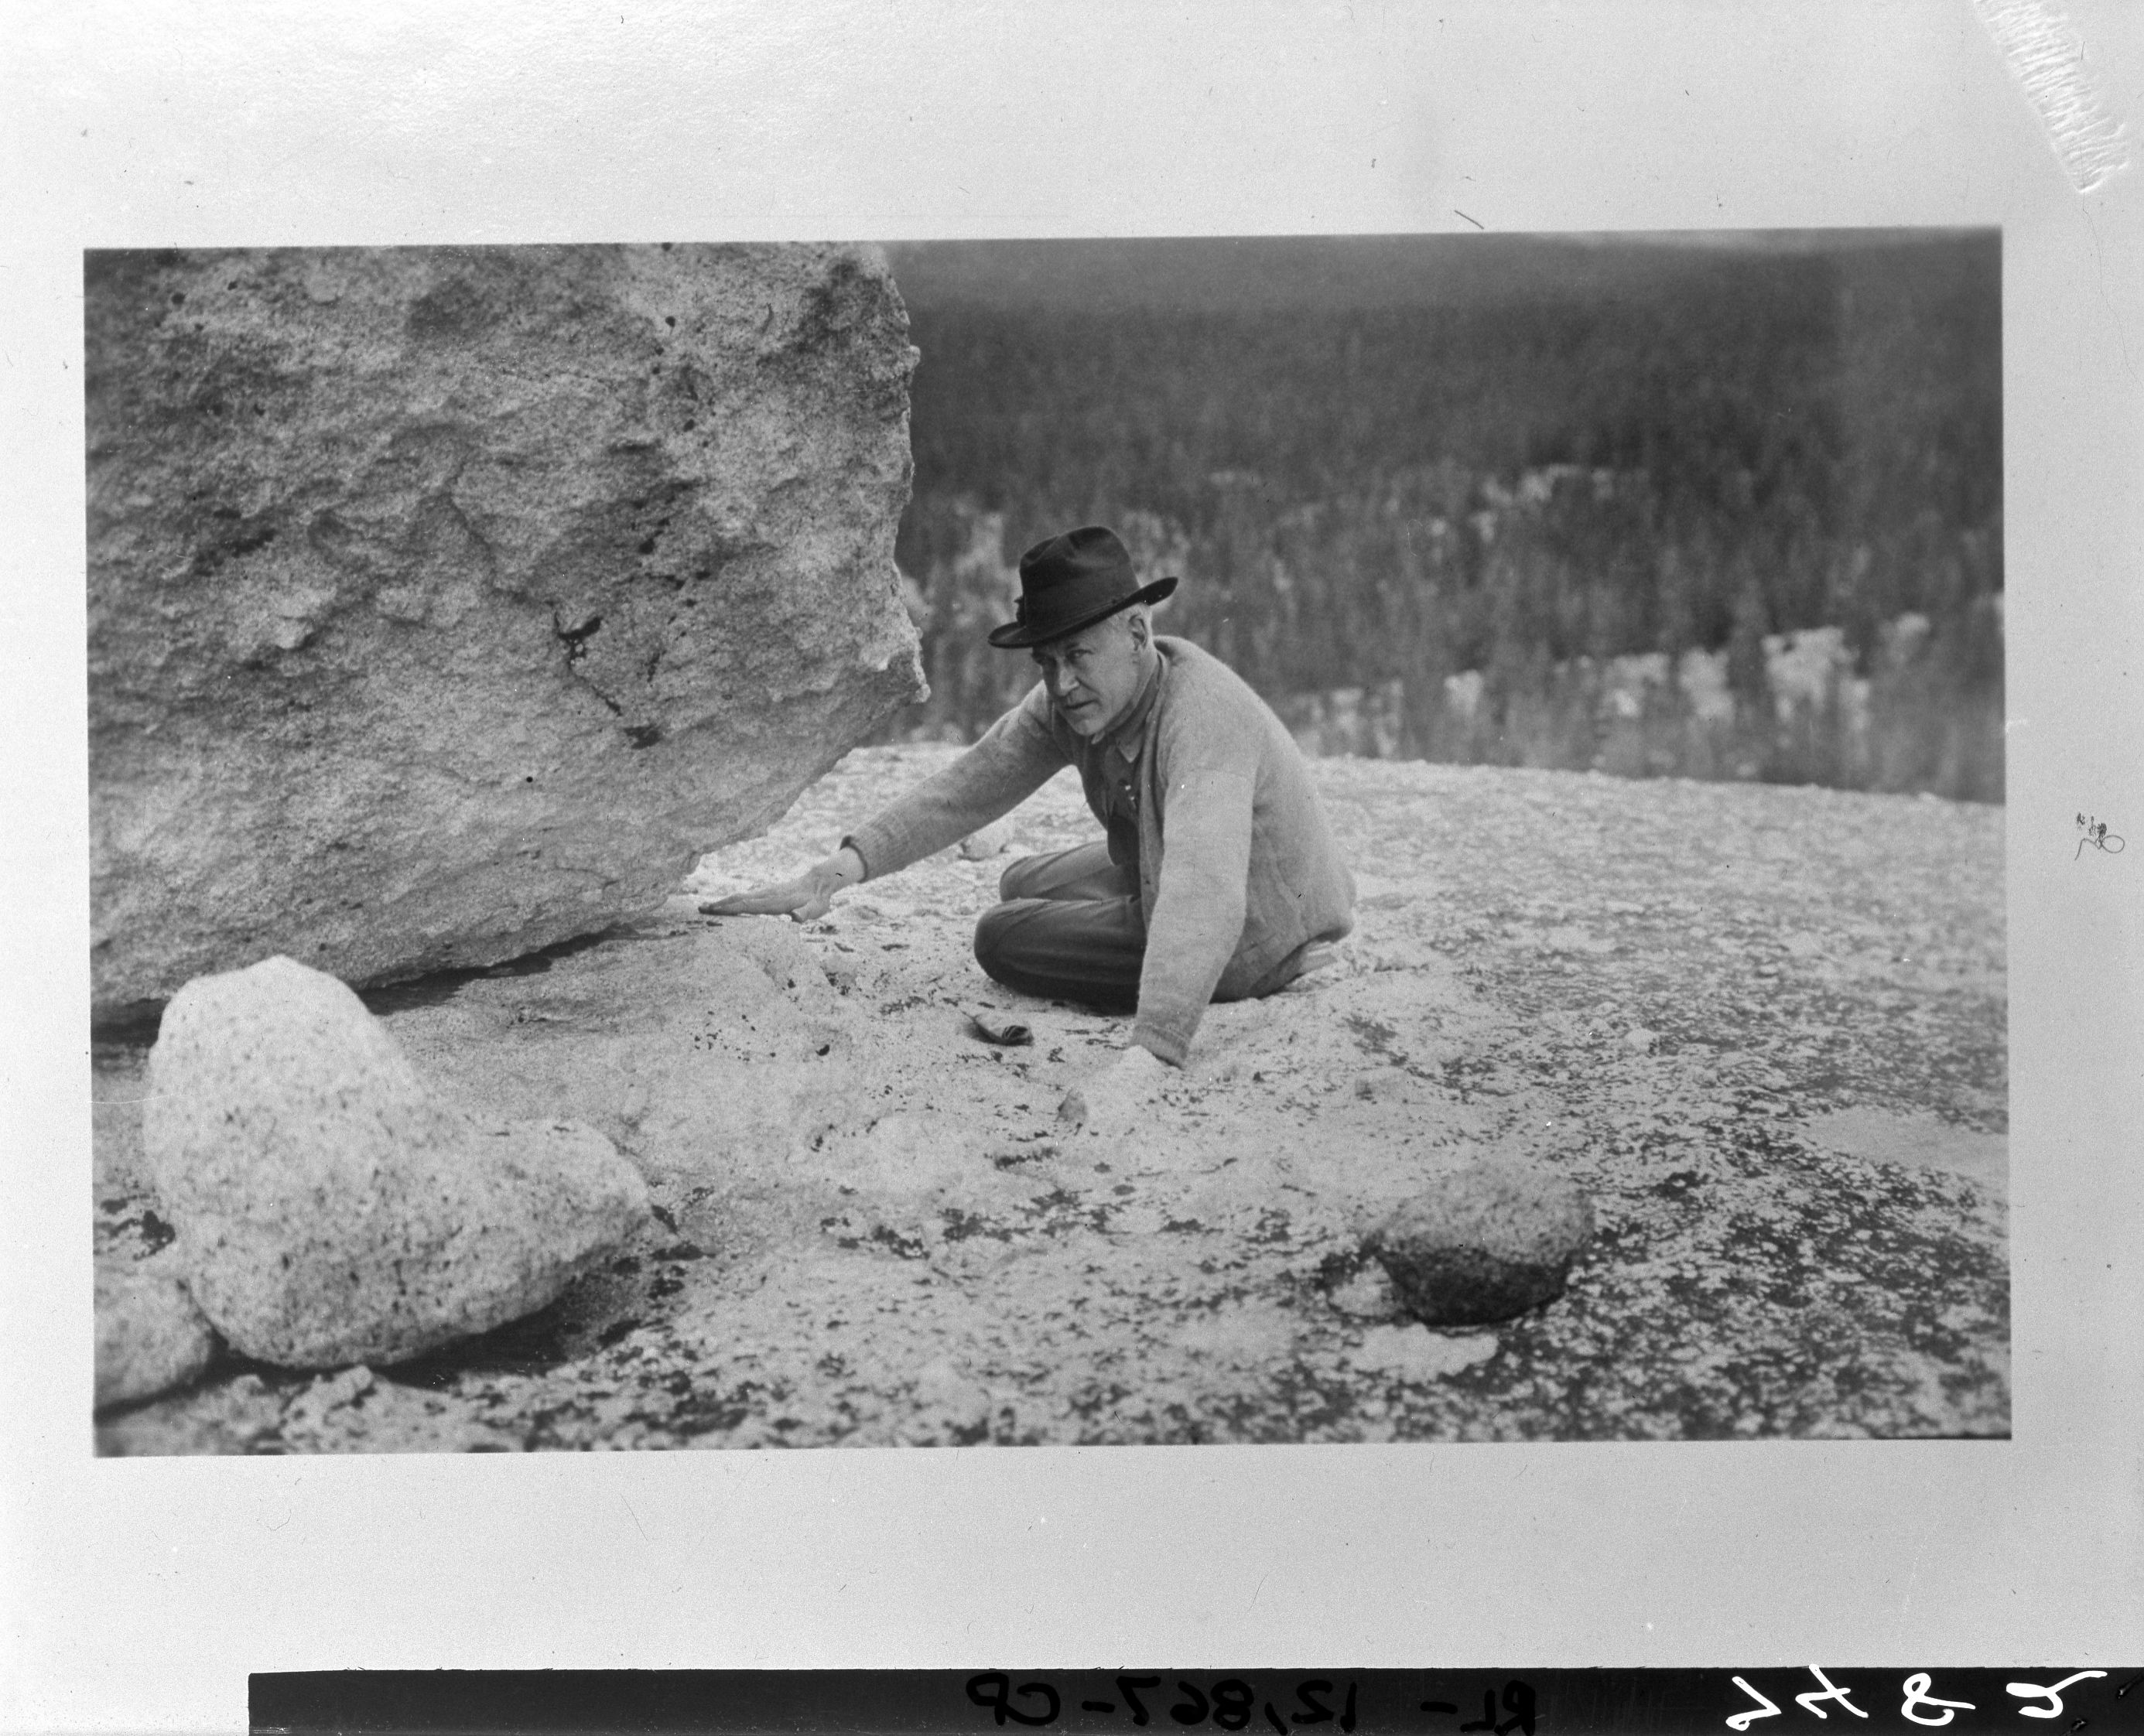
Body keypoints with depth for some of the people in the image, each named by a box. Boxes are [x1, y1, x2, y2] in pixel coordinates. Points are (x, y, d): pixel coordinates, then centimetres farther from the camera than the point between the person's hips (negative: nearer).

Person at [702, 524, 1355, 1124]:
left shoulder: (1203, 713, -38)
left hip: (1255, 930, -8)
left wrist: (1148, 1054, -61)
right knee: (1022, 886, 22)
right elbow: (971, 782, -14)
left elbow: (1206, 894, -50)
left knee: (1003, 938, -12)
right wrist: (848, 863, -29)